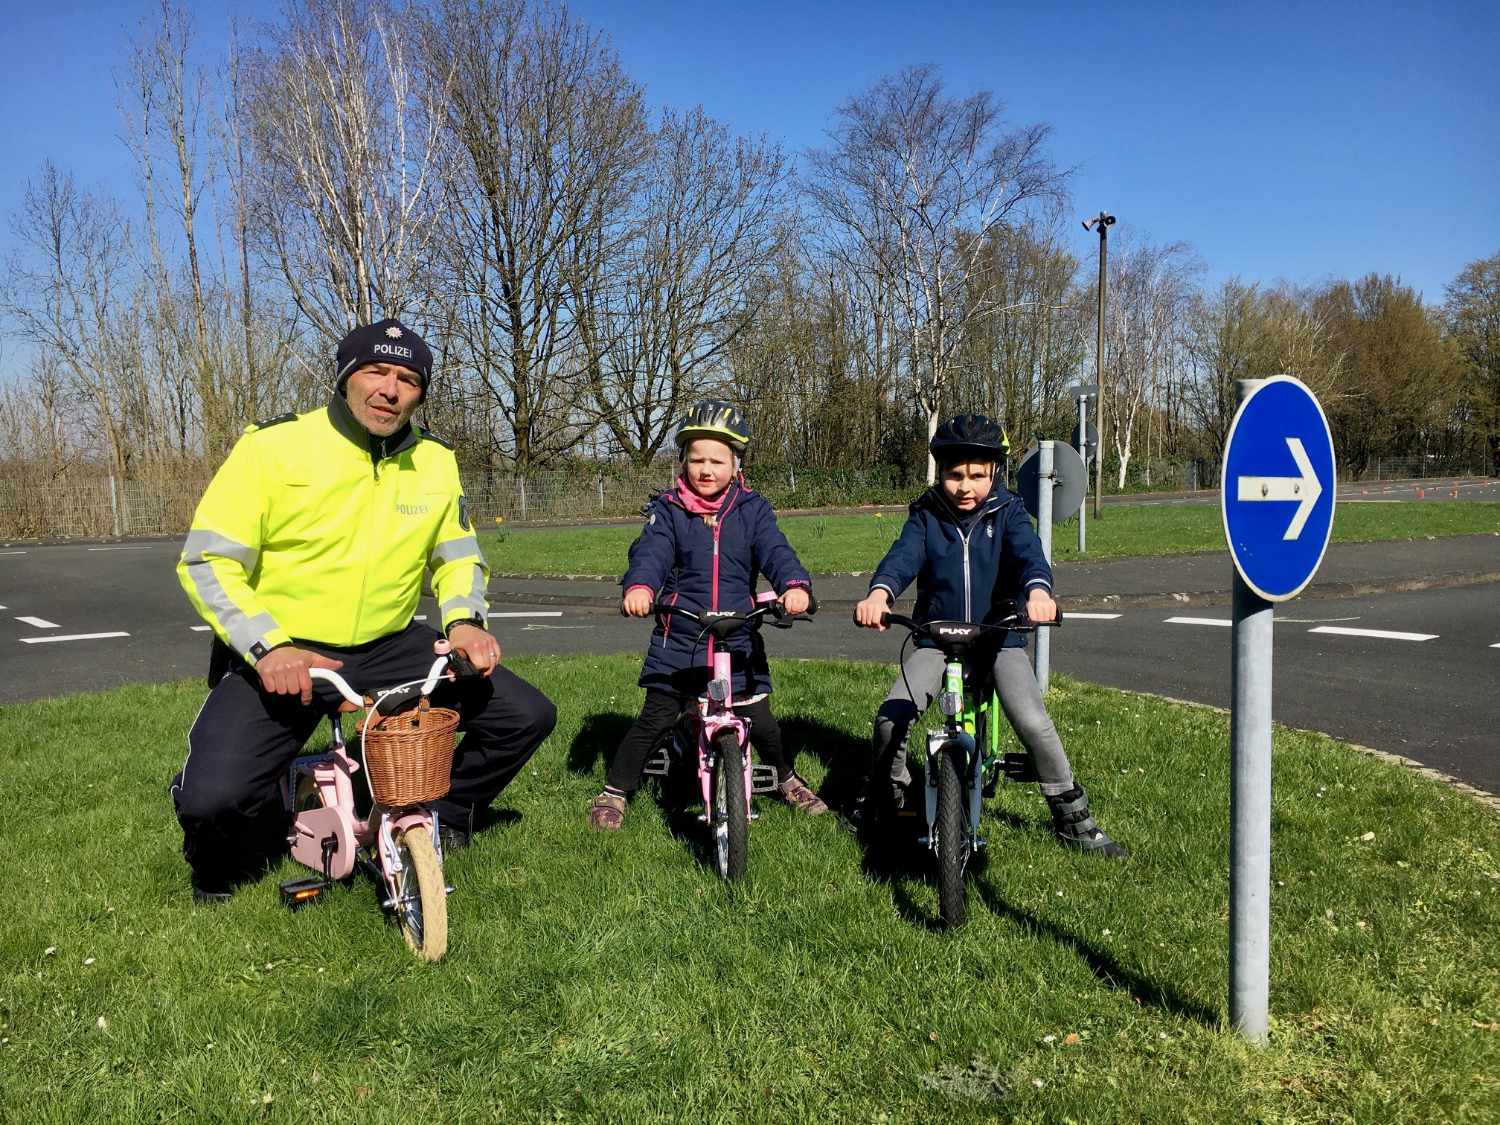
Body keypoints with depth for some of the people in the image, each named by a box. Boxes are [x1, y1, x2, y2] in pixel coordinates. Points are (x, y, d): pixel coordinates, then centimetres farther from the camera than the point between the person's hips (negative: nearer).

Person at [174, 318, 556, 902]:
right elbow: (207, 560, -11)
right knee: (213, 797, -24)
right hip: (280, 655, -3)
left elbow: (458, 555, 12)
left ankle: (439, 817, 21)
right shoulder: (273, 445, -12)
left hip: (388, 646, 4)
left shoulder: (435, 460, 1)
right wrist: (268, 647, -24)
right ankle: (221, 865, 16)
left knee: (526, 716, -7)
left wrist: (464, 620, -10)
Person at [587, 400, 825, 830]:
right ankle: (614, 791, 21)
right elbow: (650, 553, -16)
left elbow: (775, 551, -11)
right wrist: (639, 587, -39)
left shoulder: (752, 509, 3)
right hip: (678, 640, 0)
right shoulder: (668, 510, 0)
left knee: (760, 721, 5)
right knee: (655, 720, 2)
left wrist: (794, 585, -34)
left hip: (738, 641, 1)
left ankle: (788, 780, 33)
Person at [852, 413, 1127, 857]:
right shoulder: (926, 516, -1)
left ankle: (1072, 817, 5)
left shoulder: (1007, 511, -3)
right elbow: (903, 556, -19)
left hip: (1000, 636, -1)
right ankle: (886, 793, 16)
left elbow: (1028, 551, -21)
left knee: (1034, 723, -18)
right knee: (890, 718, -15)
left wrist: (1037, 589, -46)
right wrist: (879, 593, -42)